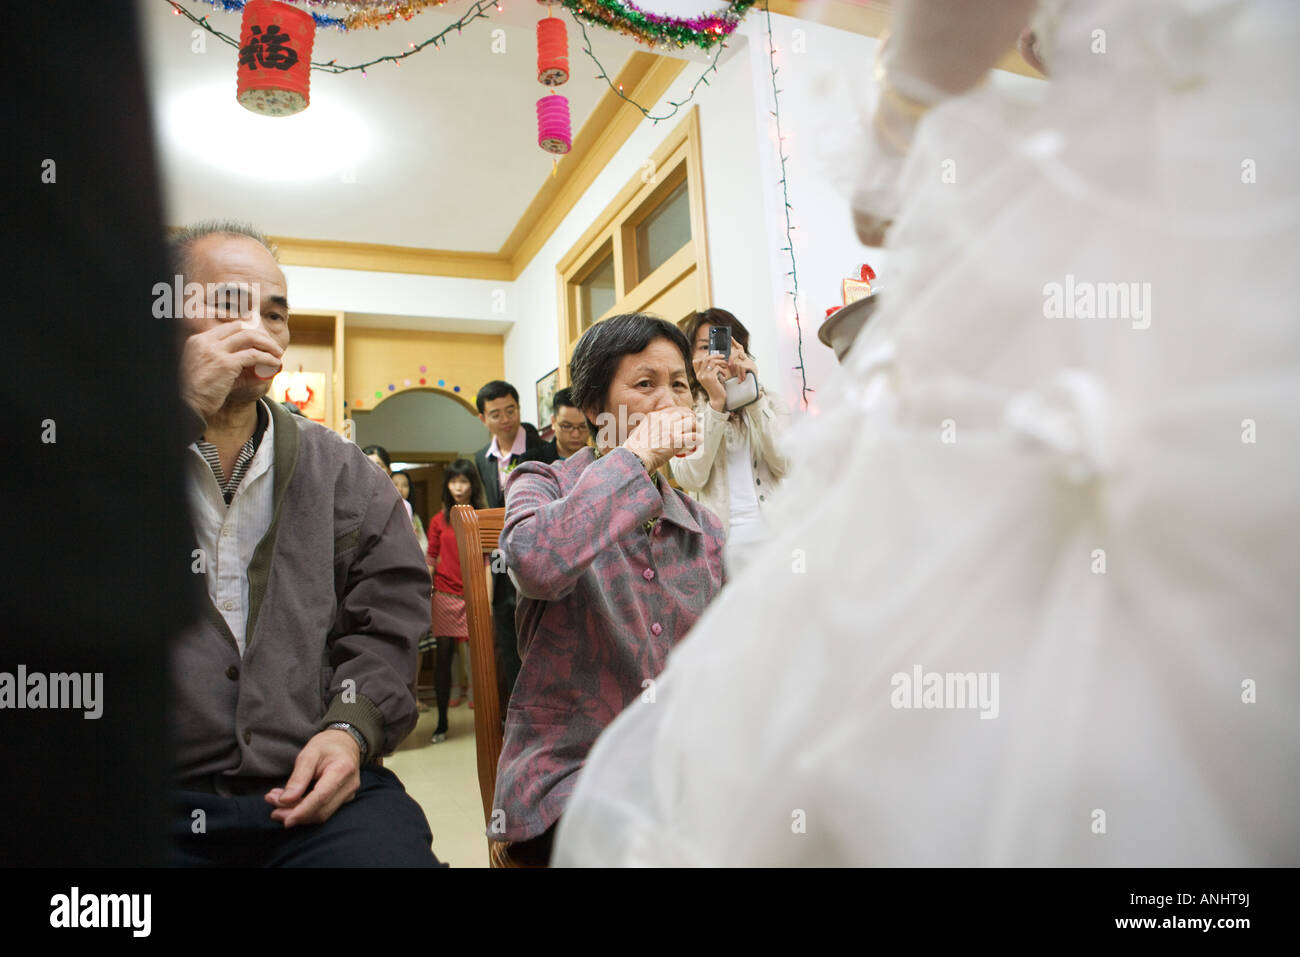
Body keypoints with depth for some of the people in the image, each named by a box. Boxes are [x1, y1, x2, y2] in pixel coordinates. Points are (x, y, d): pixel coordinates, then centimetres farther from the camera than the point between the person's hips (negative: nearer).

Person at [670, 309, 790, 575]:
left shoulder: (770, 402, 12)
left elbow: (788, 465, -4)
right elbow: (691, 479, -12)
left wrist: (754, 396, -10)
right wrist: (716, 402, -15)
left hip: (776, 535, 2)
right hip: (720, 541, -2)